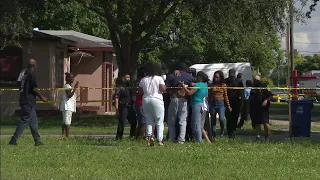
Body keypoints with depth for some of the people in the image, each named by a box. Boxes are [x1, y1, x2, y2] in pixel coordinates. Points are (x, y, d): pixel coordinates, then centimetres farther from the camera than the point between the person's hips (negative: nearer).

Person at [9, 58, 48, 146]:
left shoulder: (25, 73, 15)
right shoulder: (31, 73, -12)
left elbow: (20, 87, 19)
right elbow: (34, 88, -16)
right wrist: (41, 97, -6)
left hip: (24, 100, 9)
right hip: (29, 102, -9)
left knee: (34, 121, 12)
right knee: (25, 120, -8)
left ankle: (37, 141, 13)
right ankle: (13, 140, -11)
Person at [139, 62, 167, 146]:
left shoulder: (143, 80, 10)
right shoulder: (159, 78, -3)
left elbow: (140, 90, 8)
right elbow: (162, 89, -12)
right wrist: (165, 87, 9)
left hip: (145, 100, 5)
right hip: (156, 100, -4)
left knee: (149, 121, 10)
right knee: (159, 122, 0)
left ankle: (149, 140, 1)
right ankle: (160, 140, -6)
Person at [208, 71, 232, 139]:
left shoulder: (223, 85, 4)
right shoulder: (211, 85, 6)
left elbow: (225, 96, 7)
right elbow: (209, 96, 8)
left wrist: (228, 106, 5)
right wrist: (208, 105, 4)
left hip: (221, 103, -2)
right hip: (213, 103, 2)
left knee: (221, 119, -19)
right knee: (213, 120, 5)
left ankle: (222, 130, 9)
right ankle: (214, 135, 12)